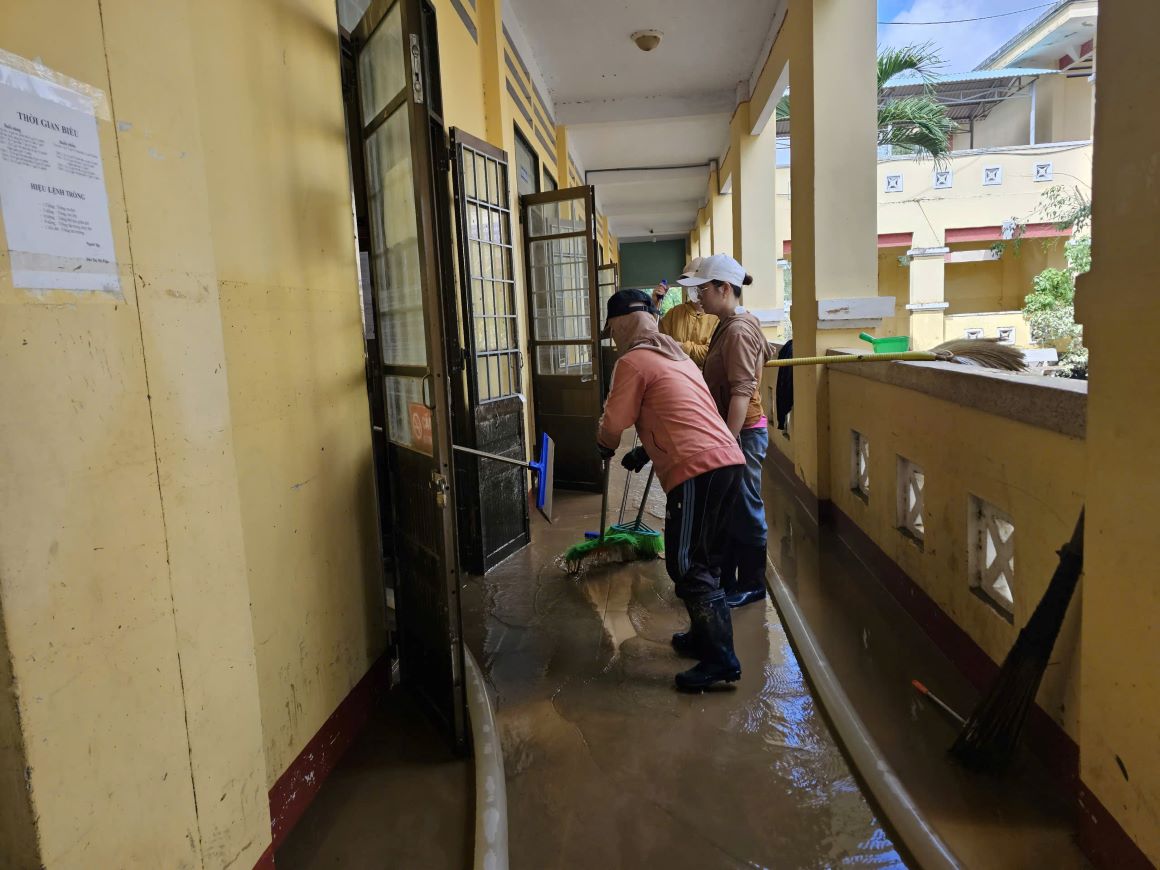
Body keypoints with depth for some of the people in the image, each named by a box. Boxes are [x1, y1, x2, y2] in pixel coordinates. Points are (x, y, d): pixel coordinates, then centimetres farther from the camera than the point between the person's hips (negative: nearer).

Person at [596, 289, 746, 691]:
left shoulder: (632, 362, -2)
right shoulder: (676, 354, 24)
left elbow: (612, 427, -2)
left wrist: (605, 448, 20)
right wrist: (645, 451, 37)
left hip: (698, 469, -9)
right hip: (729, 460, 9)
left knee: (687, 566, -3)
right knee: (703, 561, 20)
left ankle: (721, 660, -2)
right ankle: (703, 637, 32)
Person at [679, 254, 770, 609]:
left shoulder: (738, 330, -19)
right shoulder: (727, 327, 12)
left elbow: (742, 392, -24)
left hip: (742, 433, -10)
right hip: (729, 432, 10)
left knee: (745, 512, 3)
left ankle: (751, 586, 18)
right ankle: (725, 580, 30)